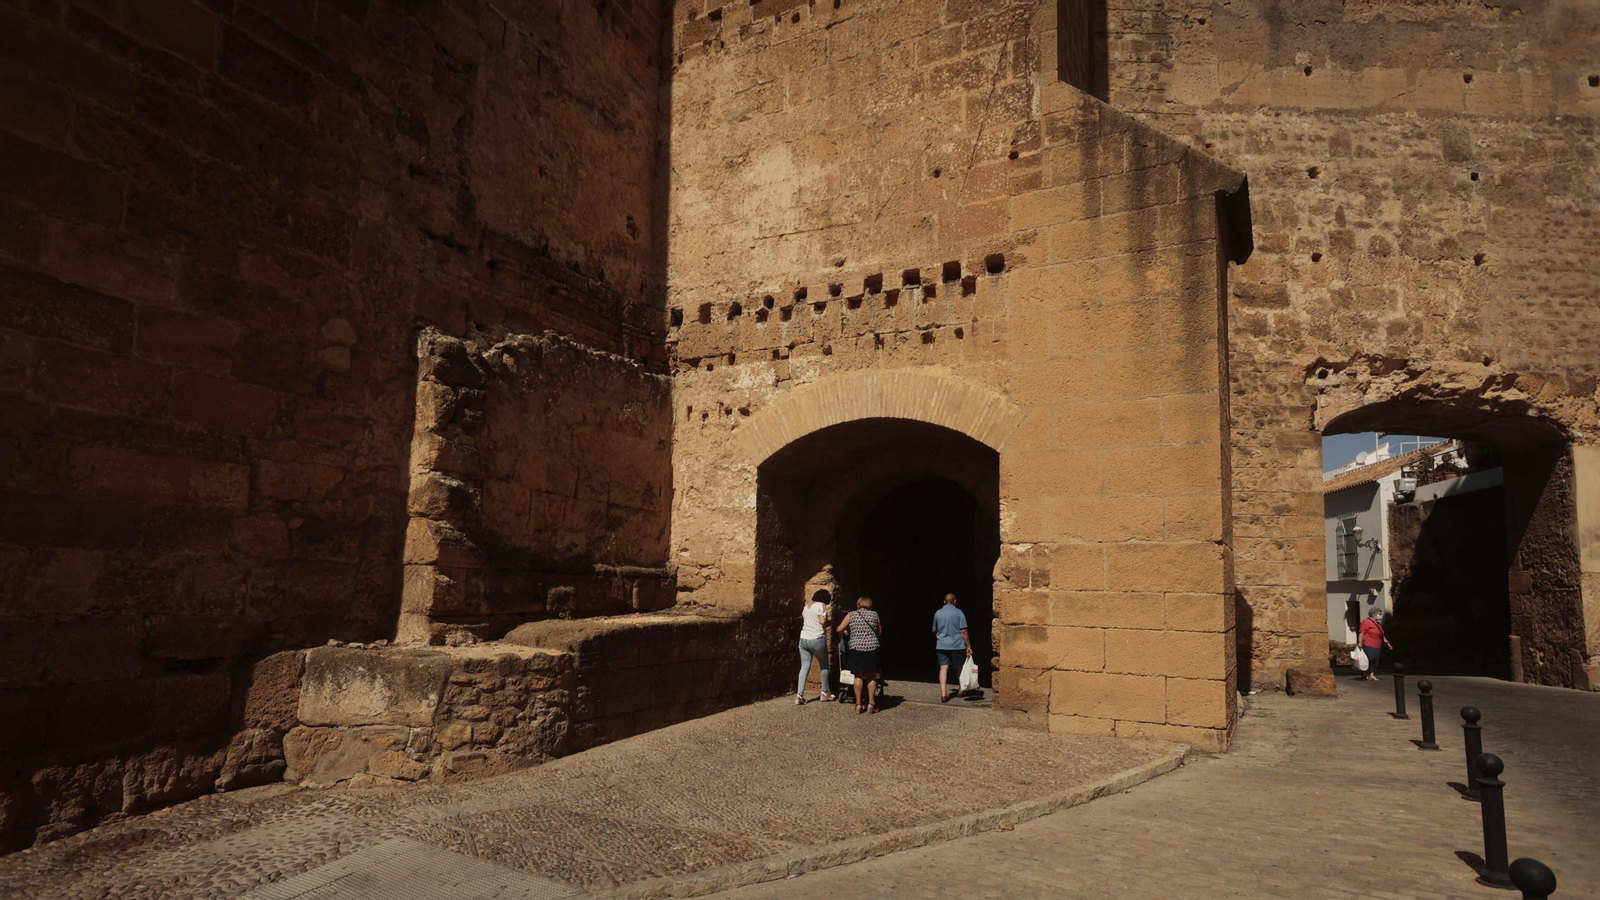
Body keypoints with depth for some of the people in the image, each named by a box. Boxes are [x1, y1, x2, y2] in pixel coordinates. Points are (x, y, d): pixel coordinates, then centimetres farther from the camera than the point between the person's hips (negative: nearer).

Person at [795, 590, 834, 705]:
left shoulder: (806, 605, 14)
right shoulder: (821, 606, -8)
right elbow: (823, 621, -18)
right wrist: (828, 622, 2)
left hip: (804, 639, 6)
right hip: (817, 640, -6)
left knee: (804, 667, 3)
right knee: (824, 666, 14)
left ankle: (799, 695, -6)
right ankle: (824, 692, 22)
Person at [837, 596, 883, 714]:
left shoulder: (851, 615, 6)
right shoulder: (874, 615, 8)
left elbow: (839, 629, 5)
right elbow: (880, 633, 14)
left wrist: (848, 632, 25)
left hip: (856, 647, 0)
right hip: (872, 647, 0)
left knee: (859, 676, 6)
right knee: (871, 676, 9)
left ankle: (858, 704, 8)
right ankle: (871, 703, 11)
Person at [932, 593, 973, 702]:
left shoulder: (937, 613, 6)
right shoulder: (958, 613, -4)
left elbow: (934, 631, 17)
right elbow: (963, 631, -9)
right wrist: (968, 646, -4)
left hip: (942, 646, 2)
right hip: (957, 645, -2)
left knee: (943, 668, -3)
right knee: (959, 668, 15)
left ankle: (943, 693, -14)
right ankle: (961, 690, 28)